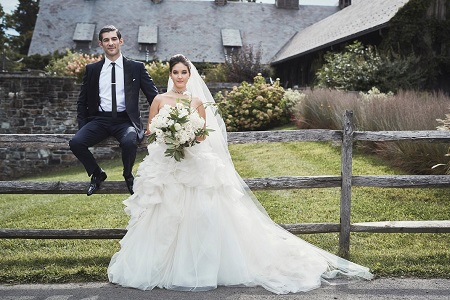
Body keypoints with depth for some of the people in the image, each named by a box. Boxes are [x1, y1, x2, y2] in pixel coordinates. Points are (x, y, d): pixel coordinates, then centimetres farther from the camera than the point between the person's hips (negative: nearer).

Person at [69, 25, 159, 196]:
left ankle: (128, 175, -1)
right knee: (76, 142, -24)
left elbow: (154, 96, 5)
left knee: (129, 142, -35)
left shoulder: (136, 68, 6)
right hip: (100, 119, 2)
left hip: (125, 120, -2)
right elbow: (82, 101, 15)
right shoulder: (92, 69, 11)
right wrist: (83, 127, 2)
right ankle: (97, 174, 5)